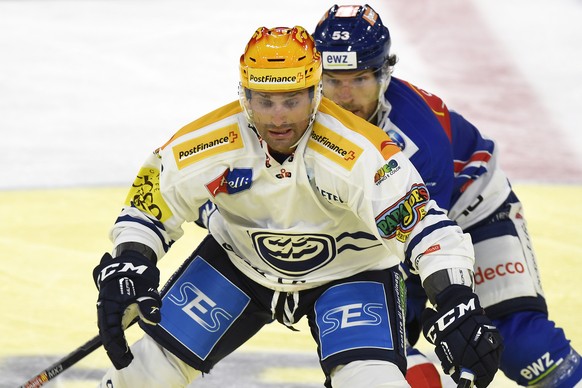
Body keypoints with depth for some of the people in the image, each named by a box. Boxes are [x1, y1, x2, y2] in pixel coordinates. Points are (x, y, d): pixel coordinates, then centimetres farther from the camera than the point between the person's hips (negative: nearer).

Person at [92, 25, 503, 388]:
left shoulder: (359, 154, -36)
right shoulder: (206, 145, -26)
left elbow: (427, 225, -36)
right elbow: (147, 209, -11)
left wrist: (457, 308, -46)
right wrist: (125, 270, -25)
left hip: (350, 268, -3)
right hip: (239, 261, 3)